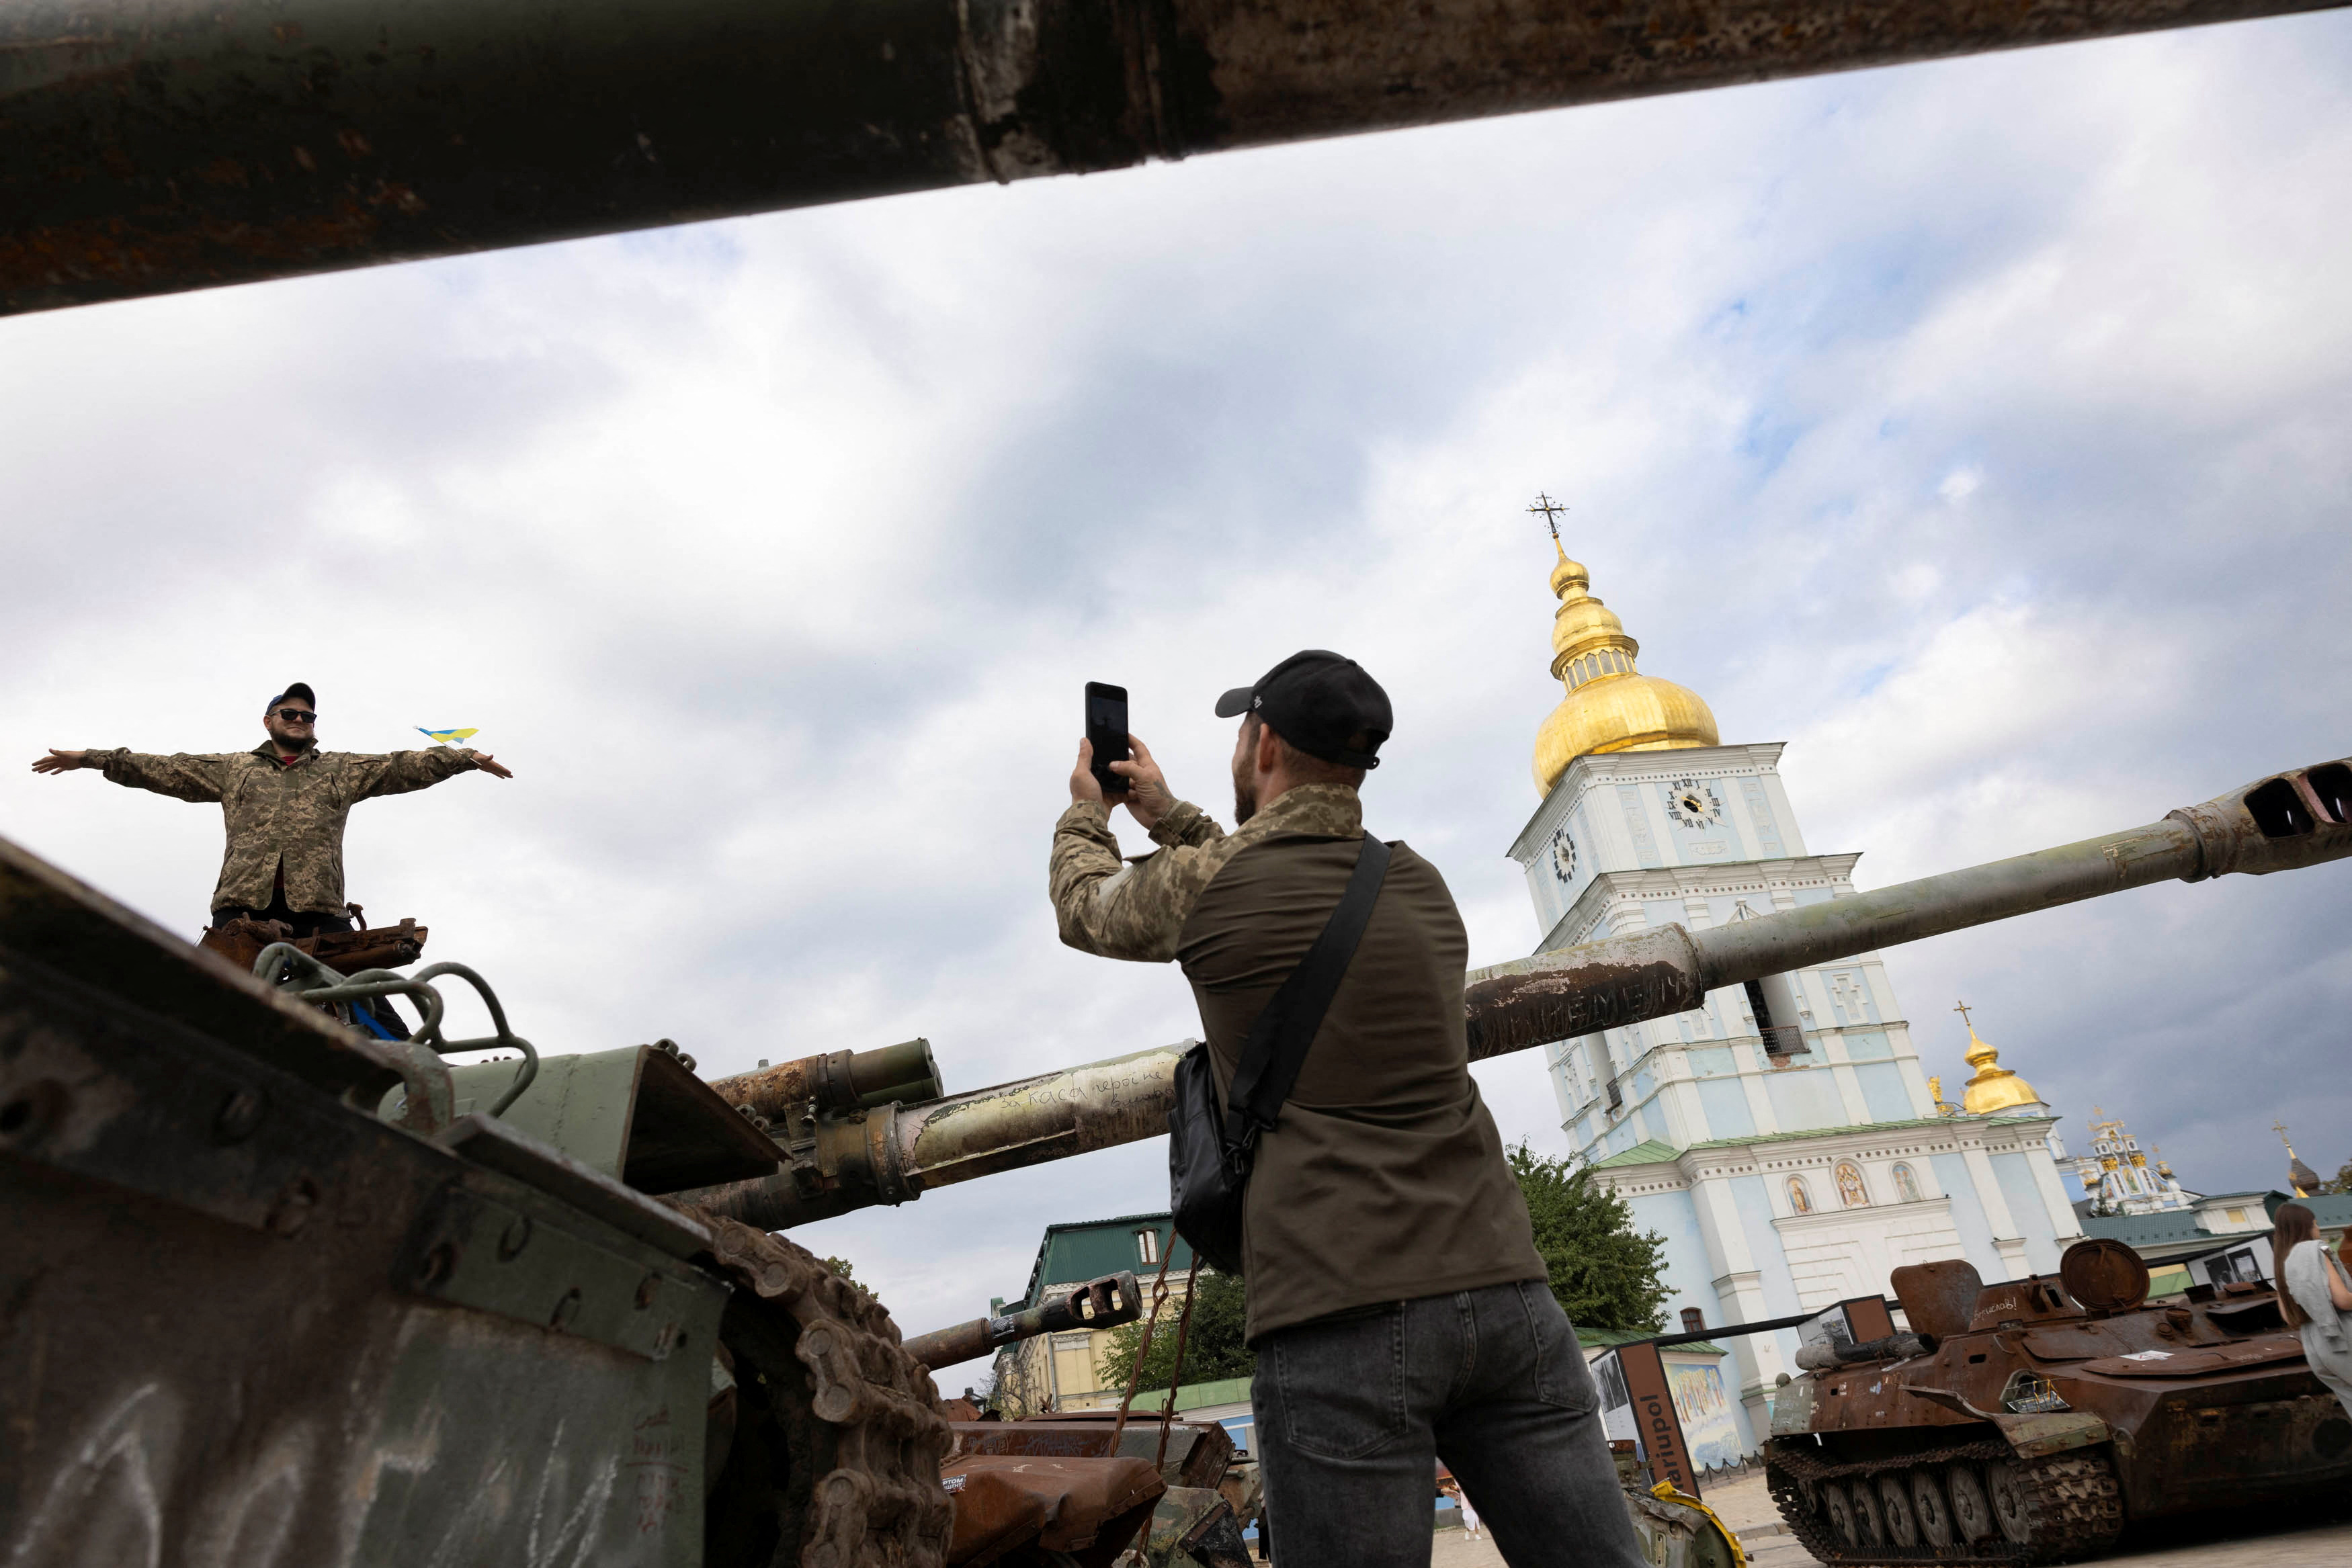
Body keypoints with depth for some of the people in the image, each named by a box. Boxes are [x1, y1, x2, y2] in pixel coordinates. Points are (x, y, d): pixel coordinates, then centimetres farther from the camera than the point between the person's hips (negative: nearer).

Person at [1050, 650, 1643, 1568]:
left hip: (1342, 1318, -5)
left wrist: (1089, 809, 39)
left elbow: (1084, 905, 20)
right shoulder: (1421, 884, 14)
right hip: (1504, 1290, 6)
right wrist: (1167, 816, 39)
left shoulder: (1203, 882, -2)